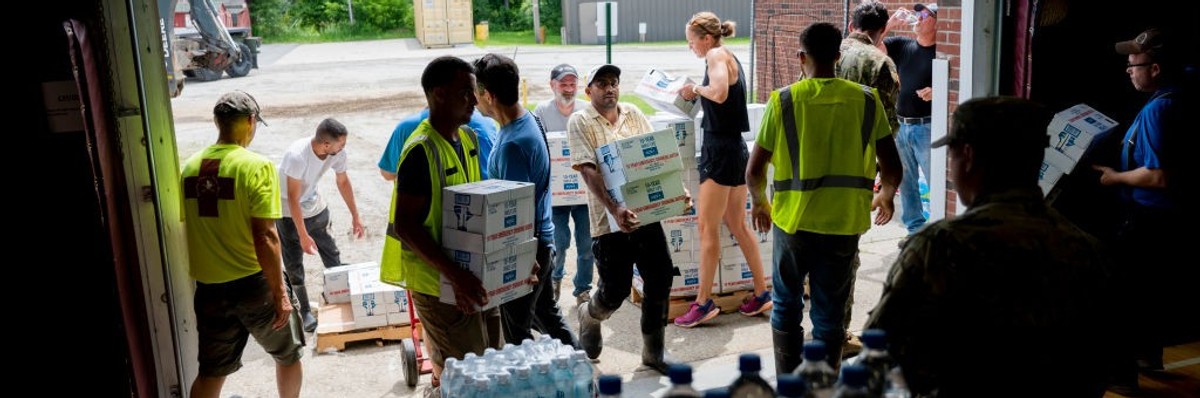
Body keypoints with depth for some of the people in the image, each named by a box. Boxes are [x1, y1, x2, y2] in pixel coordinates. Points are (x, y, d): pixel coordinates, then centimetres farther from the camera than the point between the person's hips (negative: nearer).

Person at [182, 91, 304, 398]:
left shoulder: (190, 167, 2)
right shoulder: (256, 166, -15)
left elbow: (187, 229, 10)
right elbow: (264, 236, -19)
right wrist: (279, 293, -14)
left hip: (209, 286, 5)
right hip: (254, 283, -5)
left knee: (211, 372, 16)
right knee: (288, 356, 19)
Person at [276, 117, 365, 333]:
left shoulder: (338, 152, -20)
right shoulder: (297, 155, -37)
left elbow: (343, 181, -1)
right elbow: (293, 198, -30)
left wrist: (355, 215, 5)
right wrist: (303, 235, -27)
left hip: (314, 205, 5)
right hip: (288, 211, -5)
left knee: (331, 253, 10)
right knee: (294, 264, 0)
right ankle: (305, 311, 11)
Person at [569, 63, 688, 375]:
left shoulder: (634, 115, 10)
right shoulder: (580, 122, -4)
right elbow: (588, 171, -15)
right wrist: (614, 209, -27)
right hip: (610, 219, -4)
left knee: (660, 278, 4)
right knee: (616, 290, 2)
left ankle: (654, 350, 22)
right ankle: (589, 316, 38)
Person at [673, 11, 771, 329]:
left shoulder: (717, 55, -10)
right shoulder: (731, 58, 17)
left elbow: (719, 93, -27)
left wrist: (696, 89, -10)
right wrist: (696, 95, 11)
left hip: (720, 150, -10)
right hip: (736, 148, 10)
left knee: (707, 227, -3)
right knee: (737, 226, 15)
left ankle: (704, 303, 3)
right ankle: (762, 294, 20)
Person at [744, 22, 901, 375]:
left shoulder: (783, 101, -6)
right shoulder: (866, 100, -2)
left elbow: (754, 171, -4)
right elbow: (892, 169, 1)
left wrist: (758, 201, 16)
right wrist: (886, 196, 22)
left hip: (793, 220, -1)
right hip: (843, 225, 1)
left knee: (786, 307, 17)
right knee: (829, 313, 12)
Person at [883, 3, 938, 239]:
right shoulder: (902, 45, 8)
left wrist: (937, 91, -22)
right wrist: (890, 23, -7)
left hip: (927, 128, -5)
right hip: (901, 126, 6)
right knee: (906, 181, 13)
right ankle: (915, 230, 25)